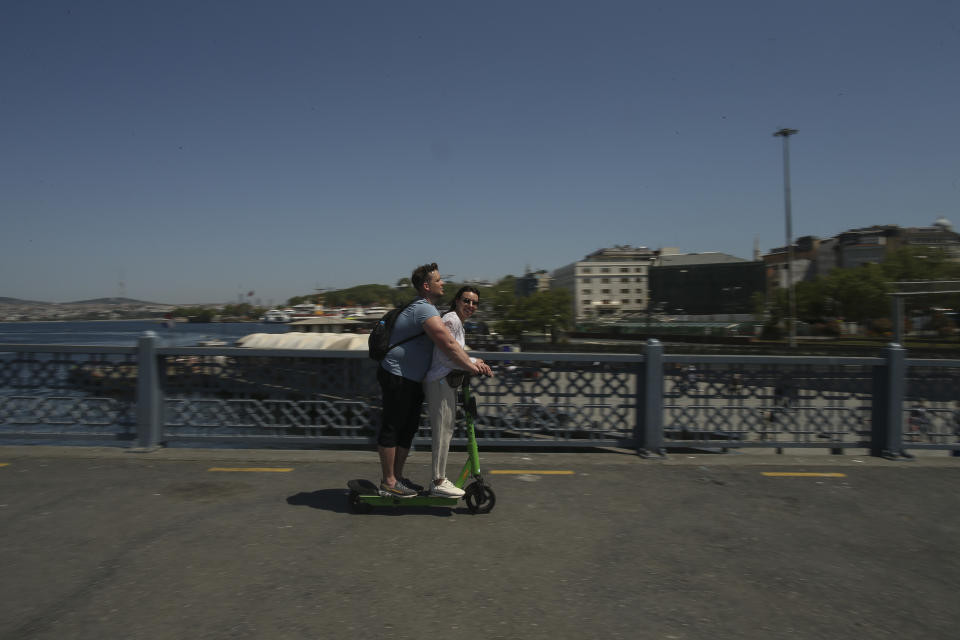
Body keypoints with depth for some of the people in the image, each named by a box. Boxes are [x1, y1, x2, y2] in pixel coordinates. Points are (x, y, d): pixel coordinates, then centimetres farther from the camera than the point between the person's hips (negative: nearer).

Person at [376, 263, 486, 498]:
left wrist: (471, 361, 11)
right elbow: (448, 346, -26)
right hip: (397, 377, -11)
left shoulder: (427, 309, 16)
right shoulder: (425, 310, -19)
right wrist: (471, 366, -19)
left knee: (408, 428, 15)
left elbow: (451, 344, 20)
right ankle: (388, 482, 6)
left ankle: (397, 477, 25)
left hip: (411, 379, 11)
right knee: (391, 429, -2)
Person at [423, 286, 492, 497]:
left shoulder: (458, 322, 19)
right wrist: (473, 363, -17)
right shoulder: (451, 320, -14)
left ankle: (440, 478, 24)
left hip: (446, 381, 11)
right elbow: (444, 356, -21)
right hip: (440, 382, -11)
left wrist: (476, 363, 14)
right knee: (443, 431, -4)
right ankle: (438, 483, 5)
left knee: (445, 430, 15)